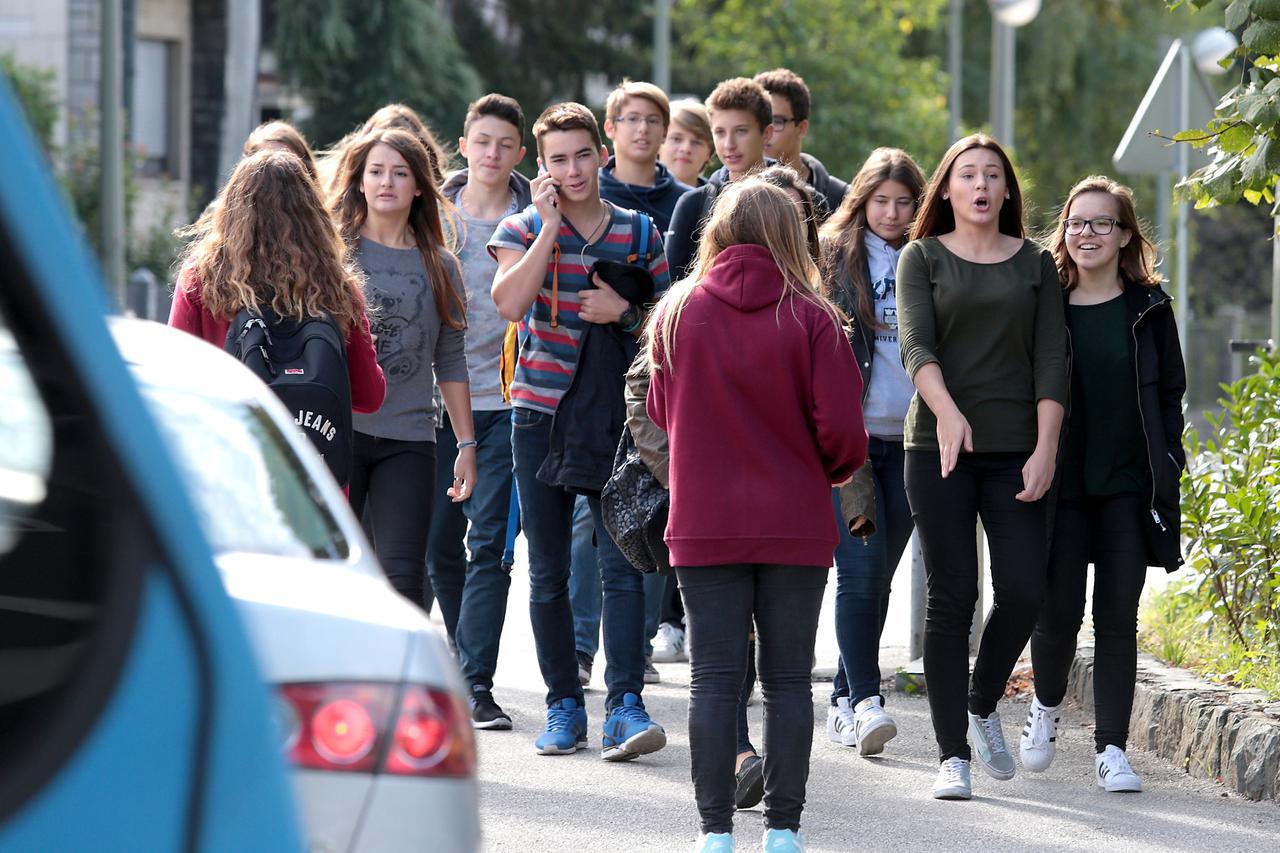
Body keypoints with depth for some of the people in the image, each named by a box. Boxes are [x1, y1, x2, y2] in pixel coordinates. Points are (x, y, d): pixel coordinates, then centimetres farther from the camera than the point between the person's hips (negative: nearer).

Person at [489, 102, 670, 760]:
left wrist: (625, 310, -6)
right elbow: (509, 302, -15)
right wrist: (550, 225, -14)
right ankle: (564, 705, 14)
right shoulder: (524, 229, 4)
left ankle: (626, 705, -14)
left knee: (621, 564, -11)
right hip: (543, 411, 0)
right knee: (548, 572, 6)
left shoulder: (639, 232, 8)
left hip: (618, 416, 0)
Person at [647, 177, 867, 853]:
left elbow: (661, 414, 9)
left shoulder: (678, 311, -2)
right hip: (795, 523, -1)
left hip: (704, 524, 1)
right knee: (788, 678, 7)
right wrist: (834, 469, 12)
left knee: (714, 678, 4)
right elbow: (842, 428, -9)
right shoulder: (810, 317, -8)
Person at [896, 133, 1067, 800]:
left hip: (1015, 450, 2)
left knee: (1024, 590, -8)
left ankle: (984, 707, 20)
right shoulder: (922, 258, 6)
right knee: (952, 596, -5)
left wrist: (1045, 450, -7)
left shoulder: (1035, 264, 11)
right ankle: (953, 753, 0)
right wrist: (947, 411, -26)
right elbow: (915, 346, -8)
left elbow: (1050, 361, 5)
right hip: (938, 446, -2)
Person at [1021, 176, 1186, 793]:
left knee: (1118, 616, -2)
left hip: (1129, 486, 1)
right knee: (1058, 610, -3)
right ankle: (1047, 706, 28)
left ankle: (1111, 749, 2)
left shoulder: (1148, 309, 6)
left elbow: (1170, 392, 11)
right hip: (1062, 484, 0)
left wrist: (1166, 464, 1)